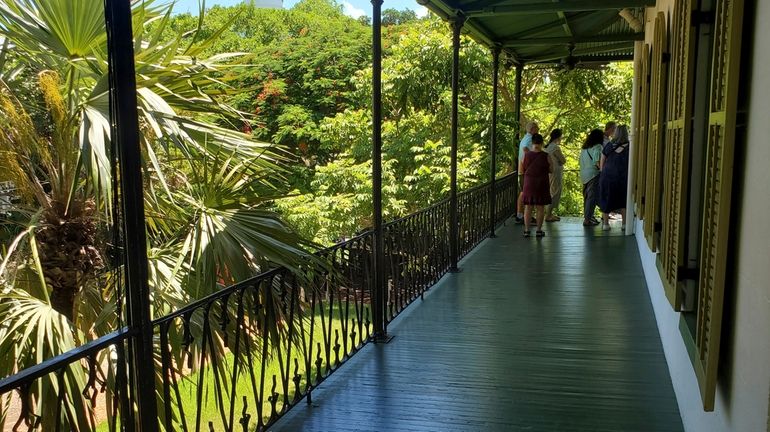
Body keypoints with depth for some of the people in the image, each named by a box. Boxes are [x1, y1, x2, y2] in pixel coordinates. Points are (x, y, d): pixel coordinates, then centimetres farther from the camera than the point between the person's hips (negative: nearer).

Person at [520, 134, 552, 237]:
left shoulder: (526, 155, -5)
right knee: (540, 208, 7)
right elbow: (551, 170, 0)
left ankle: (526, 230, 6)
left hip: (529, 183, 1)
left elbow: (522, 170, 3)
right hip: (542, 184, -1)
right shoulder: (546, 156, -10)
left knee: (528, 207, 7)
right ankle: (539, 230, 9)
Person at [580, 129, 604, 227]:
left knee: (587, 196, 17)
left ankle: (587, 216, 28)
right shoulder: (597, 147, -10)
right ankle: (587, 220, -5)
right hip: (593, 174, -8)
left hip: (584, 174, 8)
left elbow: (582, 161, 12)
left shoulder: (585, 147, 12)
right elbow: (597, 162, -18)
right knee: (592, 197, -4)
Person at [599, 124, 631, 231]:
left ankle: (605, 223, 13)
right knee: (623, 200, 14)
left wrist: (603, 173, 15)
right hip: (622, 177, -2)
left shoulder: (609, 145, 2)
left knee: (606, 199, 11)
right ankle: (624, 223, 13)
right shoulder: (629, 147, -6)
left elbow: (602, 162, 6)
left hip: (607, 176, 2)